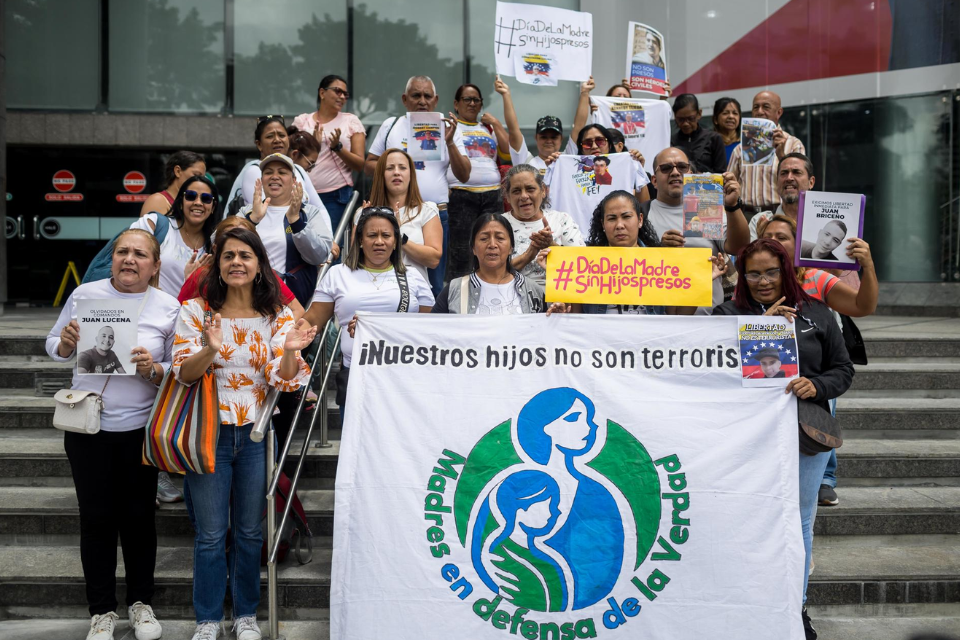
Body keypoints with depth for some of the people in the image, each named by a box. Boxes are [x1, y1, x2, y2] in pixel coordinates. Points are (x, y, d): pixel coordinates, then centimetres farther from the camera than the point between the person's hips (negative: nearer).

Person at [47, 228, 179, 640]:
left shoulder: (169, 308, -2)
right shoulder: (84, 294, 1)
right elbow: (54, 347, 10)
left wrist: (154, 369, -20)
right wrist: (66, 342, -12)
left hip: (139, 428, 0)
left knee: (138, 516, 10)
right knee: (96, 517, 8)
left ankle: (141, 602, 30)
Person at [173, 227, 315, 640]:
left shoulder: (276, 316, 0)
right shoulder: (196, 310, -2)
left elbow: (283, 380, -8)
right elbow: (184, 373, -9)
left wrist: (290, 351, -29)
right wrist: (211, 349, -29)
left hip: (256, 433, 1)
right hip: (210, 431, -1)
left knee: (249, 531, 12)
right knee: (211, 534, 5)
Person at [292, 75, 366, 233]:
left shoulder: (351, 121, 9)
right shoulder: (302, 121, 11)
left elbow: (360, 165, 2)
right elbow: (294, 161, 8)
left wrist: (337, 147, -13)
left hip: (338, 196, -1)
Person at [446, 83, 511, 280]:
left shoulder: (489, 127, 20)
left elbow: (509, 153, 8)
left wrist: (496, 124, 7)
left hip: (492, 195, 4)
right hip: (461, 195, -4)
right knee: (460, 253, -7)